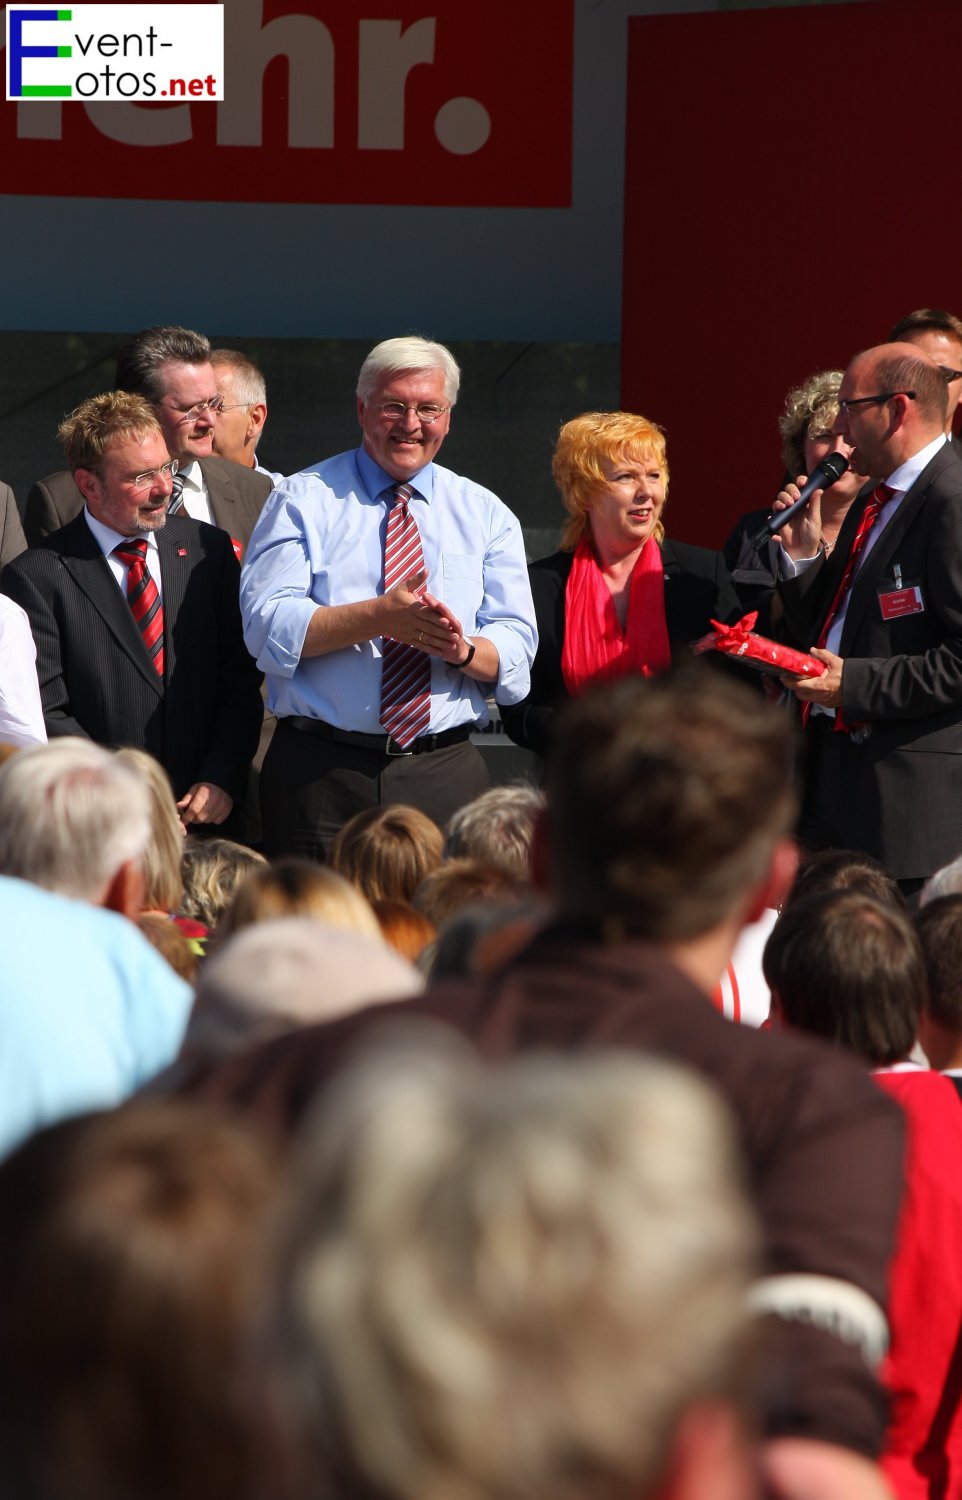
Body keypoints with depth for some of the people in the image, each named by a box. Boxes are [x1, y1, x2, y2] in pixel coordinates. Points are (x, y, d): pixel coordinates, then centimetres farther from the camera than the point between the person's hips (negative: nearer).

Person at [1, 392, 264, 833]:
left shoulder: (209, 549, 9)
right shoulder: (36, 577, -3)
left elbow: (241, 680, 7)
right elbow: (47, 714, -7)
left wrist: (221, 780, -7)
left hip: (211, 814, 3)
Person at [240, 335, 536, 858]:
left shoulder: (485, 515, 13)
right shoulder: (304, 500, 5)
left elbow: (515, 651, 4)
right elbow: (267, 627, -8)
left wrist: (462, 650, -18)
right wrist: (379, 617, -20)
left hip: (445, 775, 2)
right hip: (318, 774, -2)